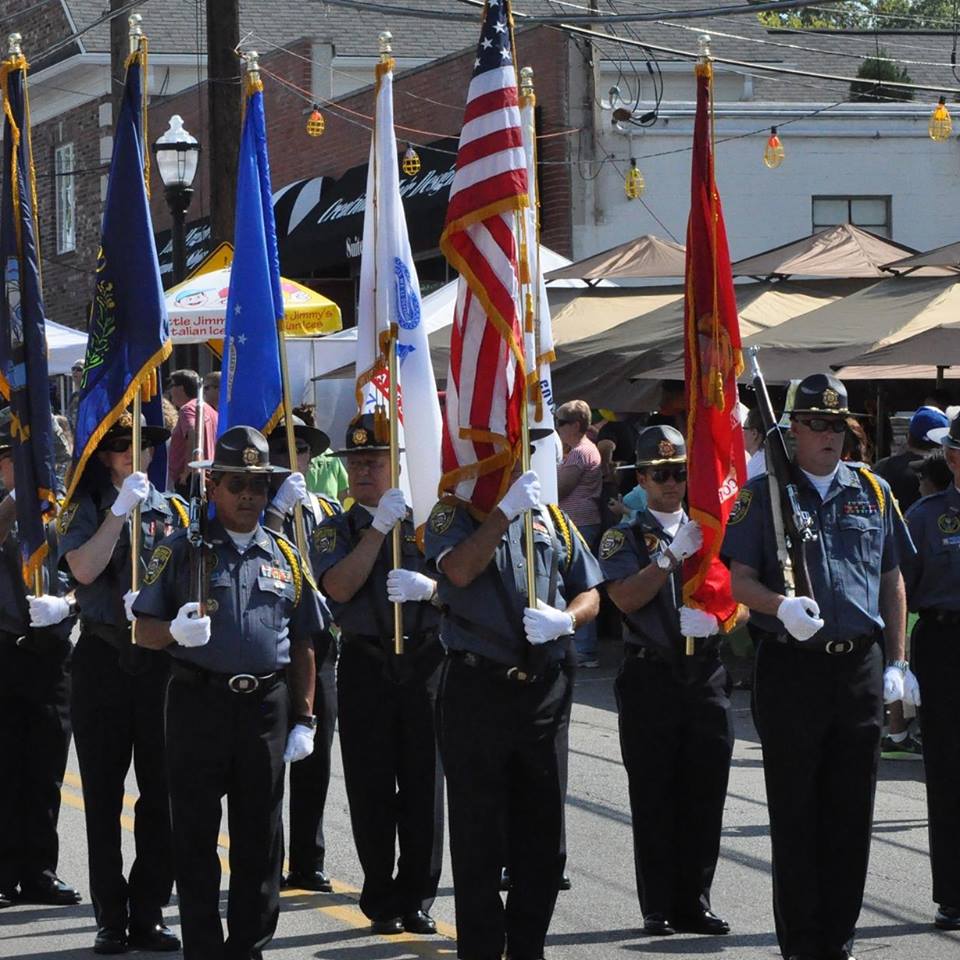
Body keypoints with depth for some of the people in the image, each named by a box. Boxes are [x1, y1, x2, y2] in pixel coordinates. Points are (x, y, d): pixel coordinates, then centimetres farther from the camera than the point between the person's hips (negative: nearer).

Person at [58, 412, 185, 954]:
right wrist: (120, 510, -20)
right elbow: (84, 569, -15)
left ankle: (148, 914, 10)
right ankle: (111, 920, 8)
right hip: (104, 660, -2)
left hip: (163, 659, 2)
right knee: (103, 794, 2)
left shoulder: (173, 510, 9)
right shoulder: (87, 510, 2)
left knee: (163, 792, 2)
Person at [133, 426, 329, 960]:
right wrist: (175, 631, -21)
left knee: (260, 840, 6)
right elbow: (144, 630, 1)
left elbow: (302, 647, 14)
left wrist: (304, 721, 7)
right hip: (198, 702, -2)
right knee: (196, 838, 1)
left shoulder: (287, 557, 11)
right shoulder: (183, 550, 3)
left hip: (267, 706, 3)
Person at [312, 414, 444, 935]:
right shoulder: (337, 531, 6)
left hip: (424, 663, 0)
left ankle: (417, 899, 12)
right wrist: (379, 527, -16)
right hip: (365, 667, 0)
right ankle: (382, 902, 11)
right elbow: (339, 588, -12)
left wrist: (426, 586, -18)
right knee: (372, 791, 2)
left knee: (423, 787, 2)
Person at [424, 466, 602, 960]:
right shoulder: (453, 515, 0)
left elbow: (590, 595, 13)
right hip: (477, 690, -4)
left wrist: (564, 619, -9)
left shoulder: (552, 520, 13)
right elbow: (460, 570, -20)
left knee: (543, 832, 8)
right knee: (479, 832, 0)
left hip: (545, 690, 4)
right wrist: (507, 509, -20)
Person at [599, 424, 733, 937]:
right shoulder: (624, 537, 3)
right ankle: (658, 909, 5)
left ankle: (694, 902, 13)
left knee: (704, 795, 5)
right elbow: (625, 598, -13)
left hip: (707, 673, 3)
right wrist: (673, 554, -19)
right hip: (652, 677, -3)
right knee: (653, 797, 0)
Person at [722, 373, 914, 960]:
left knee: (852, 812, 6)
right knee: (795, 813, 2)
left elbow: (892, 580, 15)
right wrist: (781, 606, -24)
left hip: (861, 664, 3)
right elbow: (738, 579, -4)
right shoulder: (765, 493, 1)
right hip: (793, 665, -3)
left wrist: (897, 662, 9)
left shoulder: (873, 492, 11)